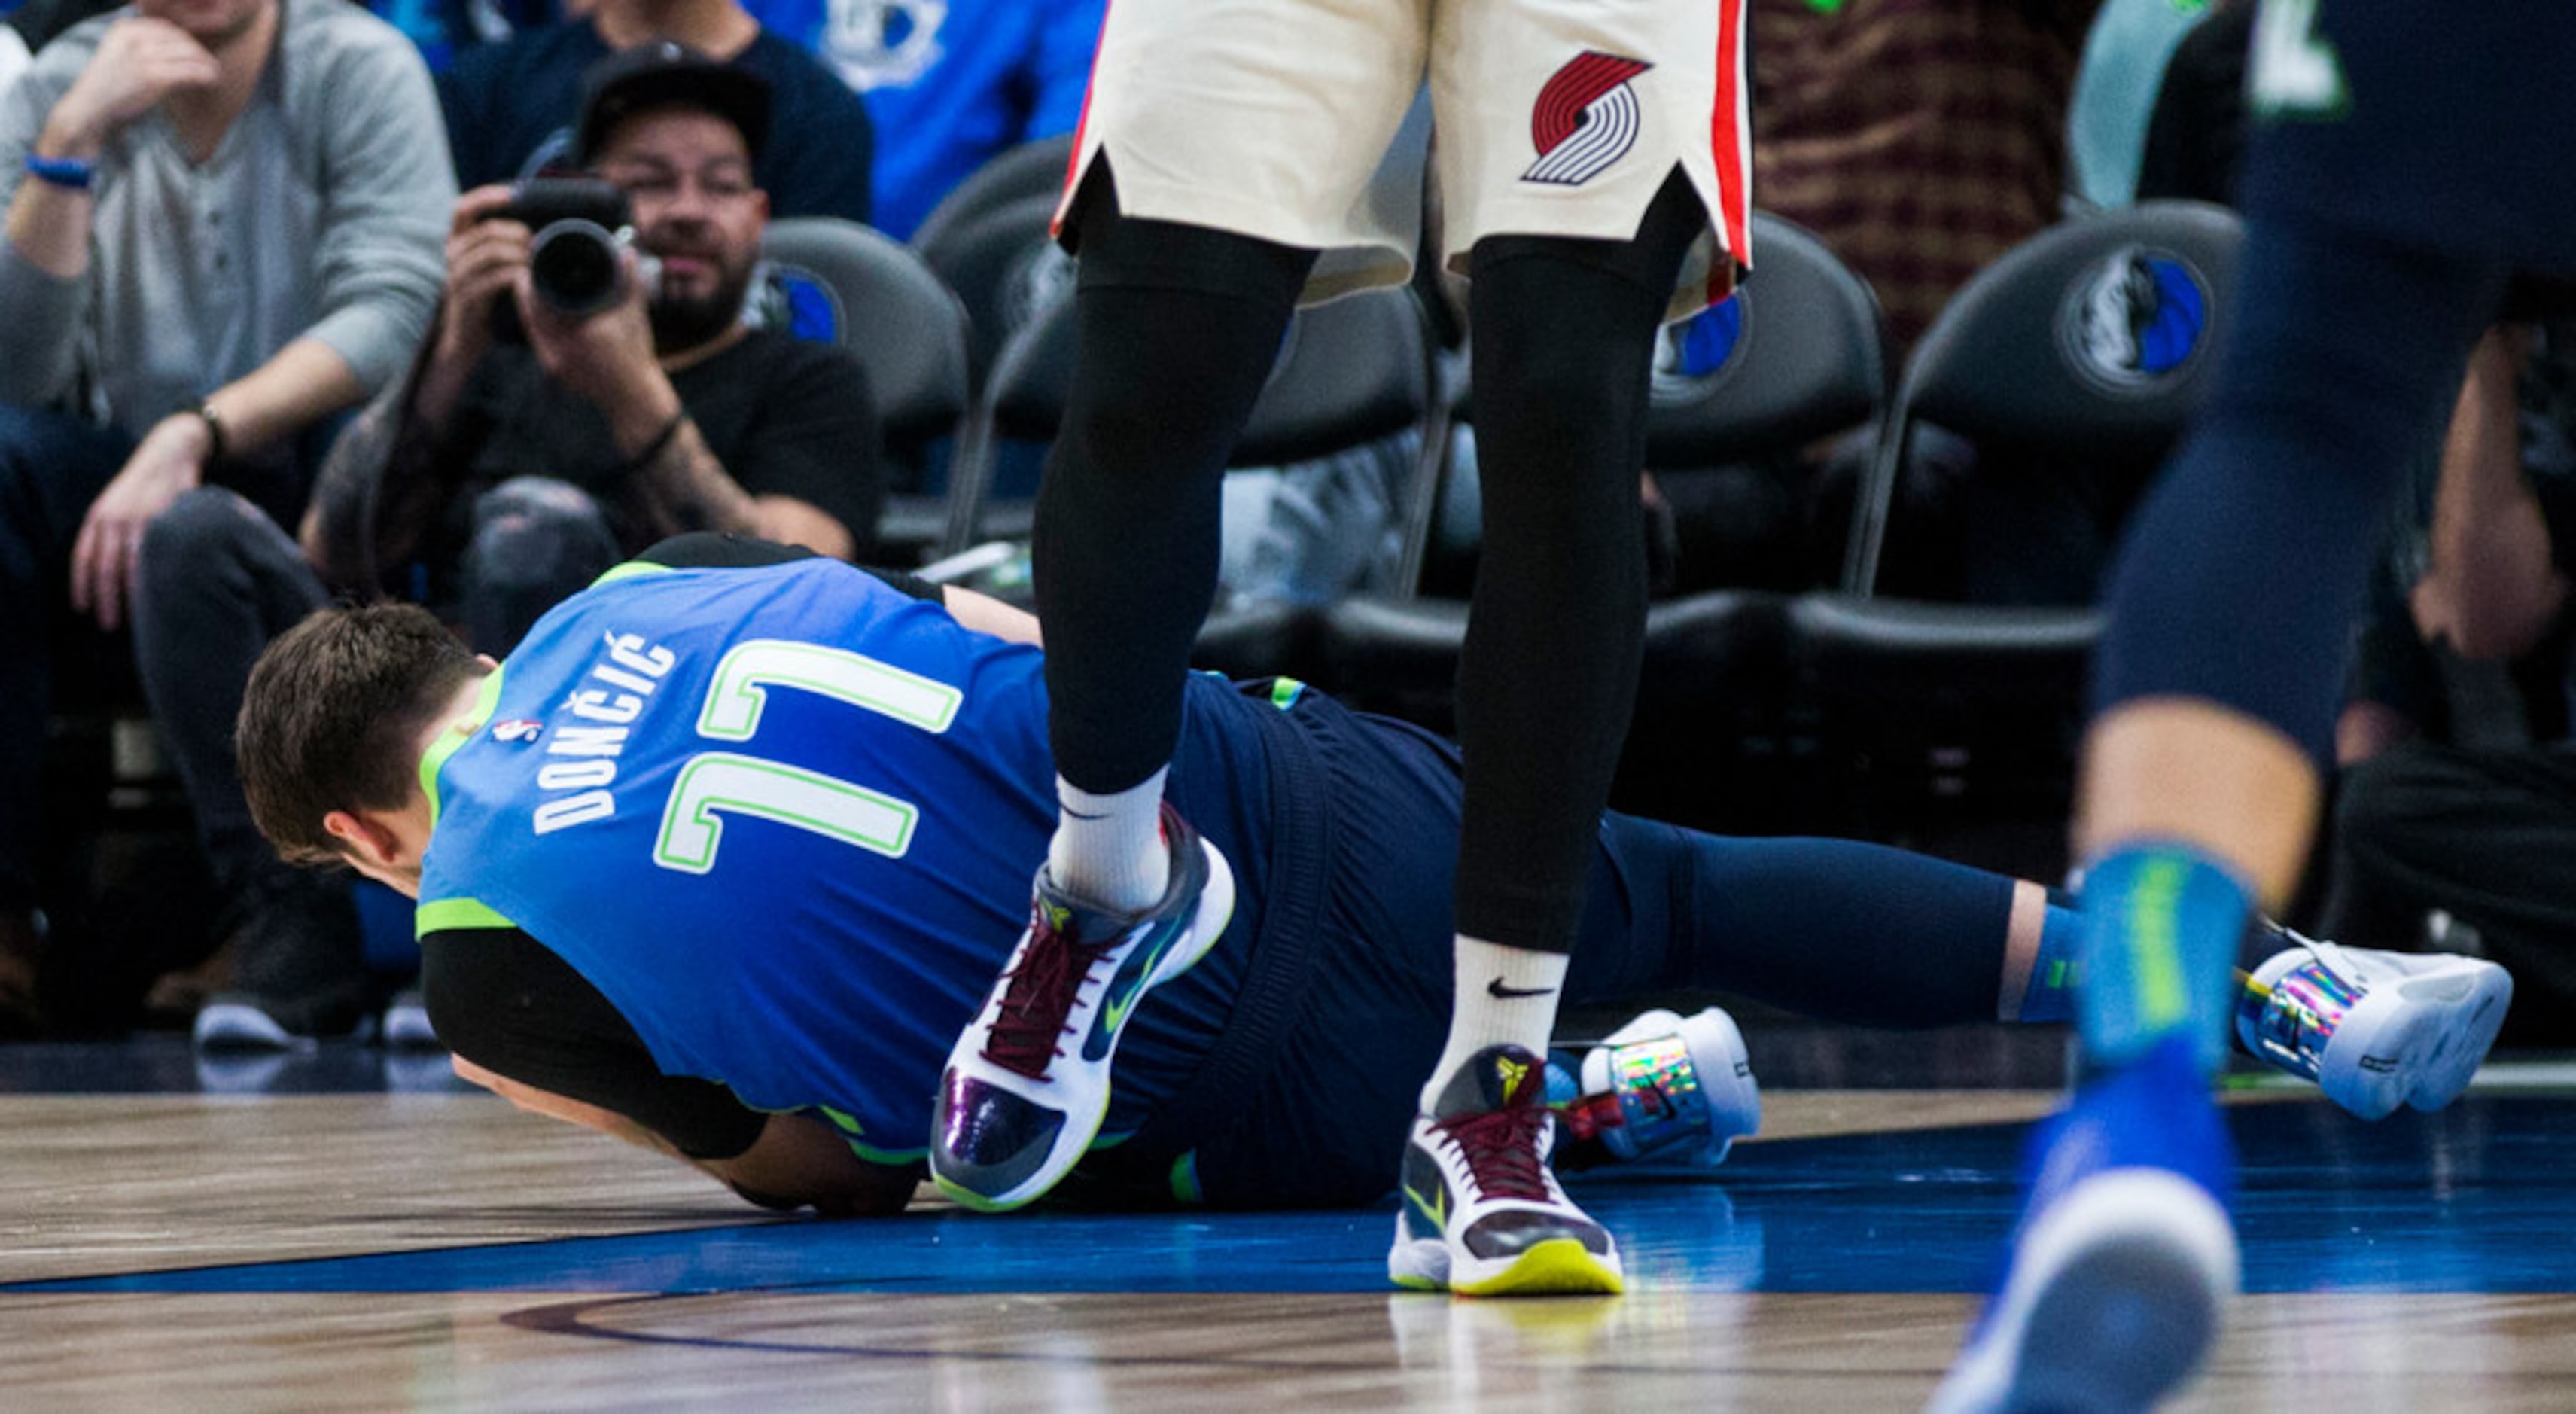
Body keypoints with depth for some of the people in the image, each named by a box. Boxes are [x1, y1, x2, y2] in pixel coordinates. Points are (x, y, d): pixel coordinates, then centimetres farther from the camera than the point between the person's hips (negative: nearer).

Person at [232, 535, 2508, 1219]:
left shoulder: (479, 944, 1)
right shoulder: (635, 592, 14)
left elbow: (833, 1177, 5)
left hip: (1253, 1100, -4)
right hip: (1264, 778, 4)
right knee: (1689, 892, 21)